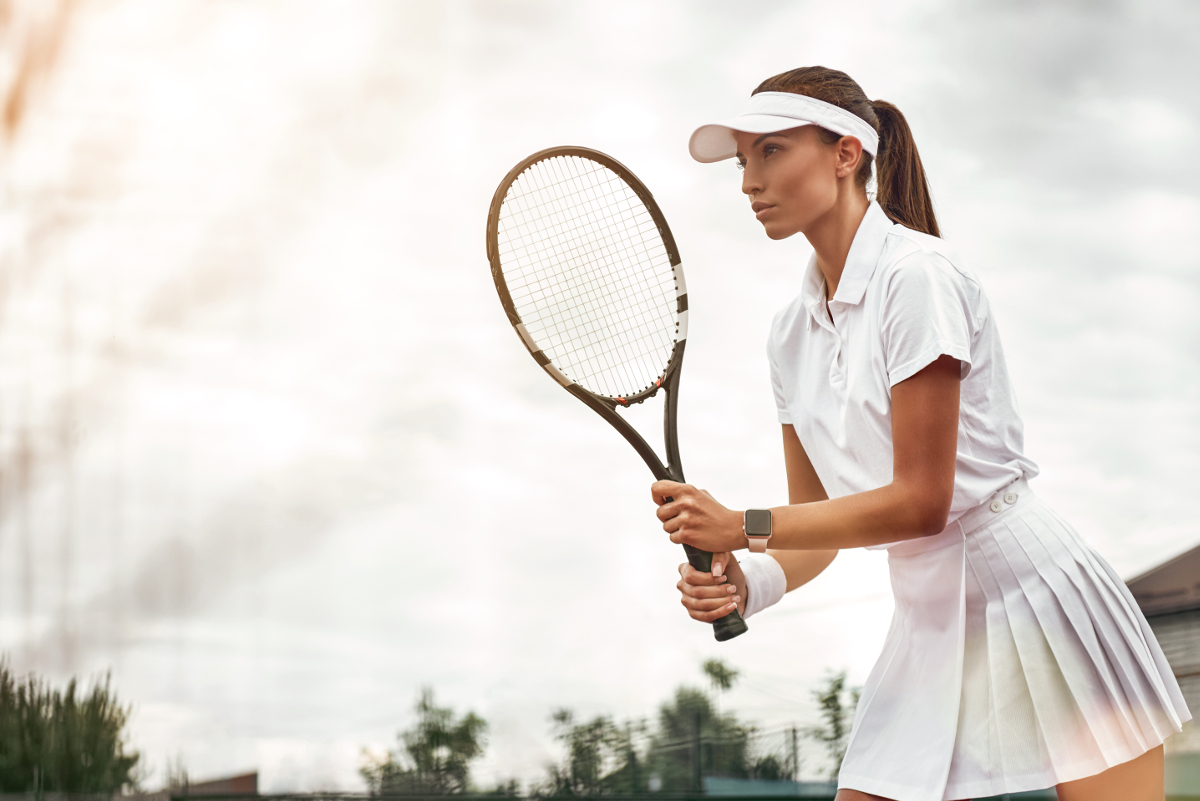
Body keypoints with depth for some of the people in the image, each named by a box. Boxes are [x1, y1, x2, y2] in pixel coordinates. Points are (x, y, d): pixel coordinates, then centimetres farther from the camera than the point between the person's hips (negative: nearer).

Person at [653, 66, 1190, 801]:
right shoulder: (793, 330, 7)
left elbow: (921, 501, -18)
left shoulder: (917, 273, -16)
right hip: (930, 620, 7)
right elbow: (819, 521, 8)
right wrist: (747, 582, -13)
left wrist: (744, 526, -16)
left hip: (1033, 595, -7)